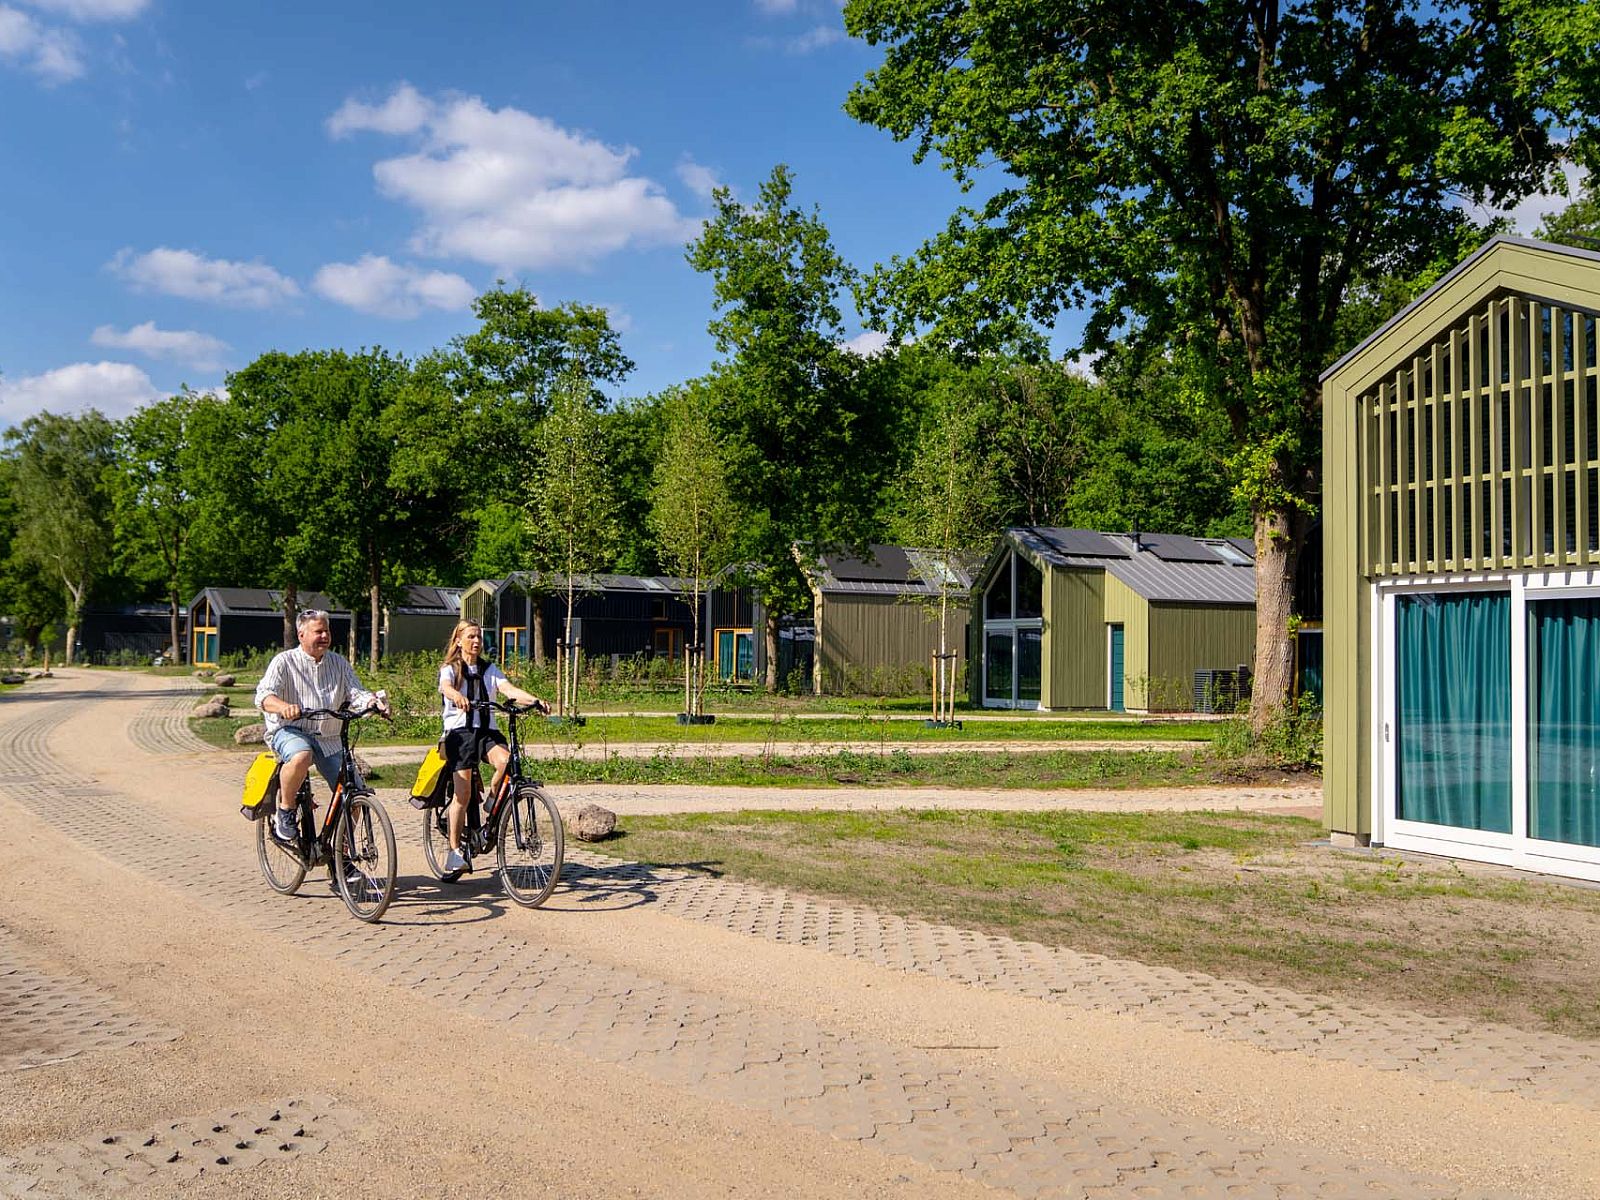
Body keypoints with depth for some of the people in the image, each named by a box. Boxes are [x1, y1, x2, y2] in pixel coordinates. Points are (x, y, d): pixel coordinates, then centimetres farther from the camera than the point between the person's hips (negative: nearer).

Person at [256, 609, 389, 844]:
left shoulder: (339, 663, 13)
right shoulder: (284, 662, -1)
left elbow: (356, 693, 2)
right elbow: (264, 696, -14)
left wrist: (373, 700, -22)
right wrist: (284, 707, -37)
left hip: (328, 738, 5)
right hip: (289, 731, -4)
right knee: (302, 756, -40)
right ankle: (284, 812, -16)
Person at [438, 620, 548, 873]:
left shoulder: (490, 670, 15)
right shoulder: (450, 669, 5)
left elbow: (509, 689, -2)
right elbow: (446, 688, -19)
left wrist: (535, 701, -22)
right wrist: (458, 697, -44)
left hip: (487, 731, 3)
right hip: (459, 731, -3)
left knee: (505, 761, -29)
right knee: (463, 792, -8)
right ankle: (455, 851, 2)